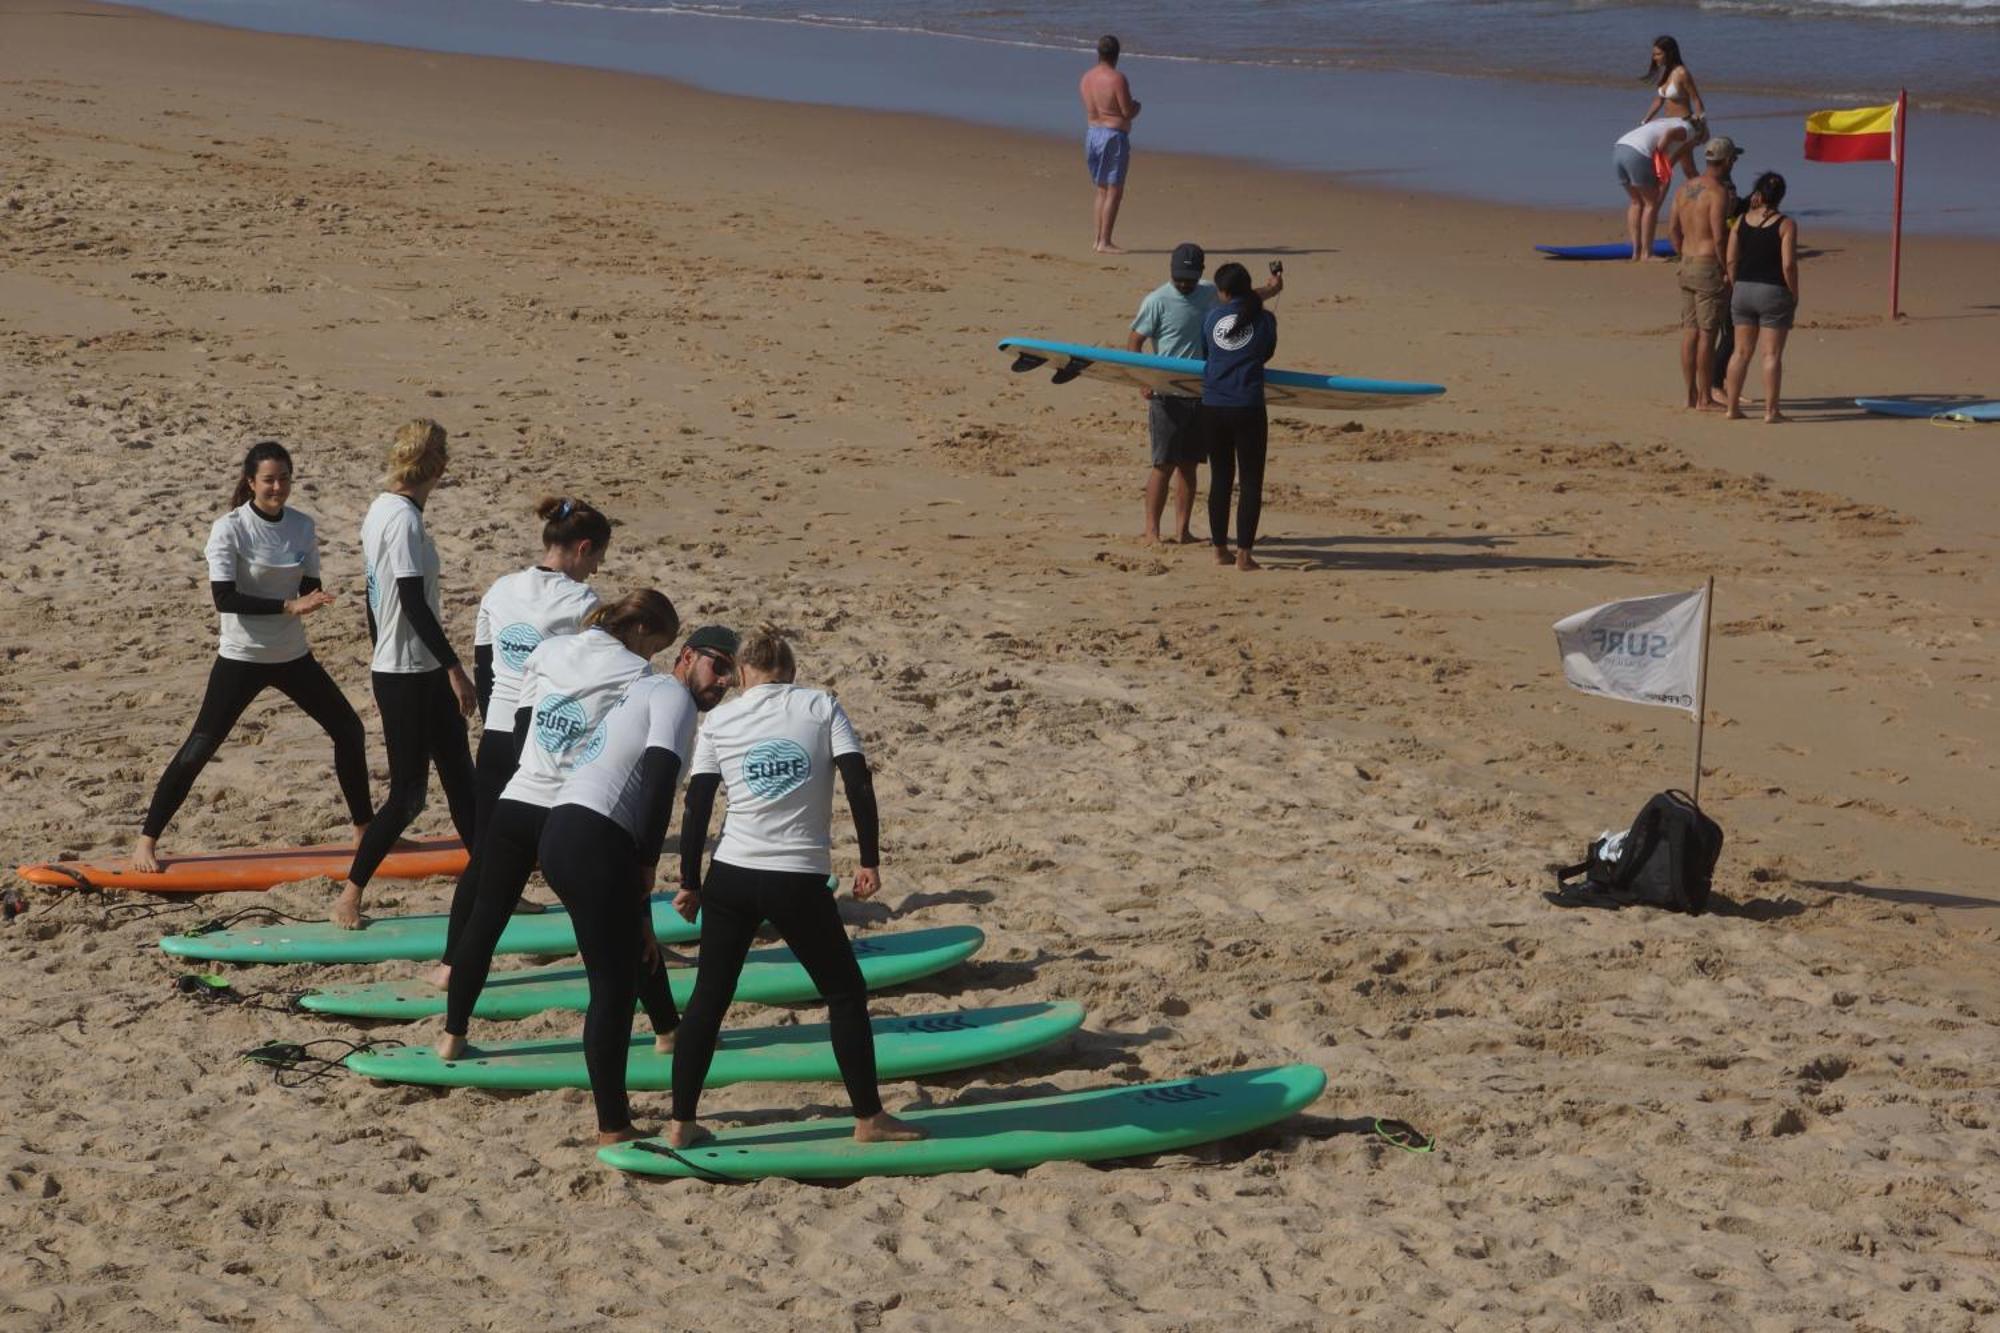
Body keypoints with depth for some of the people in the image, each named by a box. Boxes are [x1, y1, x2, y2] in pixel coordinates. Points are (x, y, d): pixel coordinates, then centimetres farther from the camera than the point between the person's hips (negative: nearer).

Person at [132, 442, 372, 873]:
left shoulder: (302, 527, 2)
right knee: (199, 748, -8)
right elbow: (224, 598, -23)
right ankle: (147, 841, 0)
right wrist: (288, 605, -28)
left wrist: (311, 601, -19)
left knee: (349, 730, 9)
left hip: (293, 657, 6)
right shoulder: (230, 529, -15)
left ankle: (365, 829, 25)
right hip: (242, 659, -6)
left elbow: (310, 591, 6)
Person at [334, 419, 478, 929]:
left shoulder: (380, 510, 9)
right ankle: (350, 897, 4)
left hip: (402, 670, 10)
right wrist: (455, 668, -20)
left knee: (460, 778, 13)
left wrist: (382, 659, 25)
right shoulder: (405, 520, -20)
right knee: (407, 793, -4)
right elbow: (414, 604, -23)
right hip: (409, 675, -10)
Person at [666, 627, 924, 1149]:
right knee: (846, 993, 12)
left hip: (730, 878, 2)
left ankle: (681, 1123, 11)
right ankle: (869, 1119, 13)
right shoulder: (821, 707, 2)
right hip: (799, 882, -2)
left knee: (708, 997, 12)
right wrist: (870, 861, -1)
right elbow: (859, 784, -7)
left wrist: (689, 883, 11)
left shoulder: (719, 721, 5)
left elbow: (696, 807, 3)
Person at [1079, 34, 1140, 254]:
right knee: (1114, 191, -3)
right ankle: (1104, 242, -6)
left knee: (1102, 189, 18)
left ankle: (1098, 239, 20)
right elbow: (1128, 112, -16)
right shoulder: (1117, 79, -17)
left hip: (1092, 132, 8)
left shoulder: (1086, 77, 5)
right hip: (1114, 135, -8)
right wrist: (1136, 105, 7)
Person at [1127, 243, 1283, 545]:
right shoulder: (1158, 301, -8)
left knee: (1189, 464, 8)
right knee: (1164, 464, -6)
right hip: (1167, 395, -5)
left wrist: (1271, 289, 10)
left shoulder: (1209, 294, 9)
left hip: (1202, 395, 5)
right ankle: (1151, 529, -1)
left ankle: (1182, 529, 13)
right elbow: (1133, 342, -7)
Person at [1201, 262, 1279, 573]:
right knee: (1251, 481, 4)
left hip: (1212, 406, 3)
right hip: (1247, 407, -3)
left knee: (1220, 478, 14)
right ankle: (1243, 553, 0)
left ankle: (1220, 550, 18)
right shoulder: (1264, 320, -2)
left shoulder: (1211, 317, 3)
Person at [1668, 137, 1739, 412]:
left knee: (1690, 332, 10)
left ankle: (1691, 395, 13)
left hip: (1688, 265, 8)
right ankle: (1705, 398, 0)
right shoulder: (1718, 192, -16)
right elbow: (1719, 236, -21)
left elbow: (1673, 229, 14)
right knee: (1707, 334, -4)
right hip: (1711, 267, -8)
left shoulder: (1687, 188, 9)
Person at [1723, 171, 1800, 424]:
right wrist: (1794, 295, -3)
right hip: (1773, 291, -4)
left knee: (1741, 352, 12)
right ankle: (1771, 410, 0)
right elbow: (1788, 265, -14)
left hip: (1743, 290, 4)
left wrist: (1735, 288, 13)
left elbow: (1731, 261, 2)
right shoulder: (1785, 225, -8)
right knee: (1772, 354, 0)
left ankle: (1733, 406, 14)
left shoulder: (1741, 222, 3)